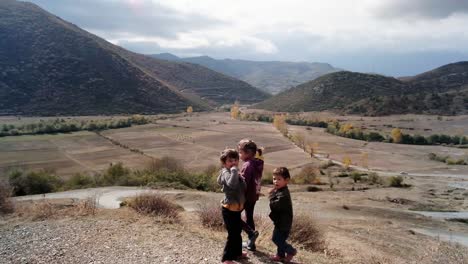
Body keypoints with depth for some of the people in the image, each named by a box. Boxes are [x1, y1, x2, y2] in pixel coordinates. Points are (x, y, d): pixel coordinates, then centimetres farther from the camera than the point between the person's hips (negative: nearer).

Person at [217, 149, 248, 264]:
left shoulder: (236, 173, 11)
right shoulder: (226, 172, -20)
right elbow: (232, 184, -42)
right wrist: (234, 171, -36)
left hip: (236, 208, 10)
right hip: (229, 209, -10)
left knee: (238, 232, 23)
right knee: (233, 234, -4)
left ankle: (237, 253, 39)